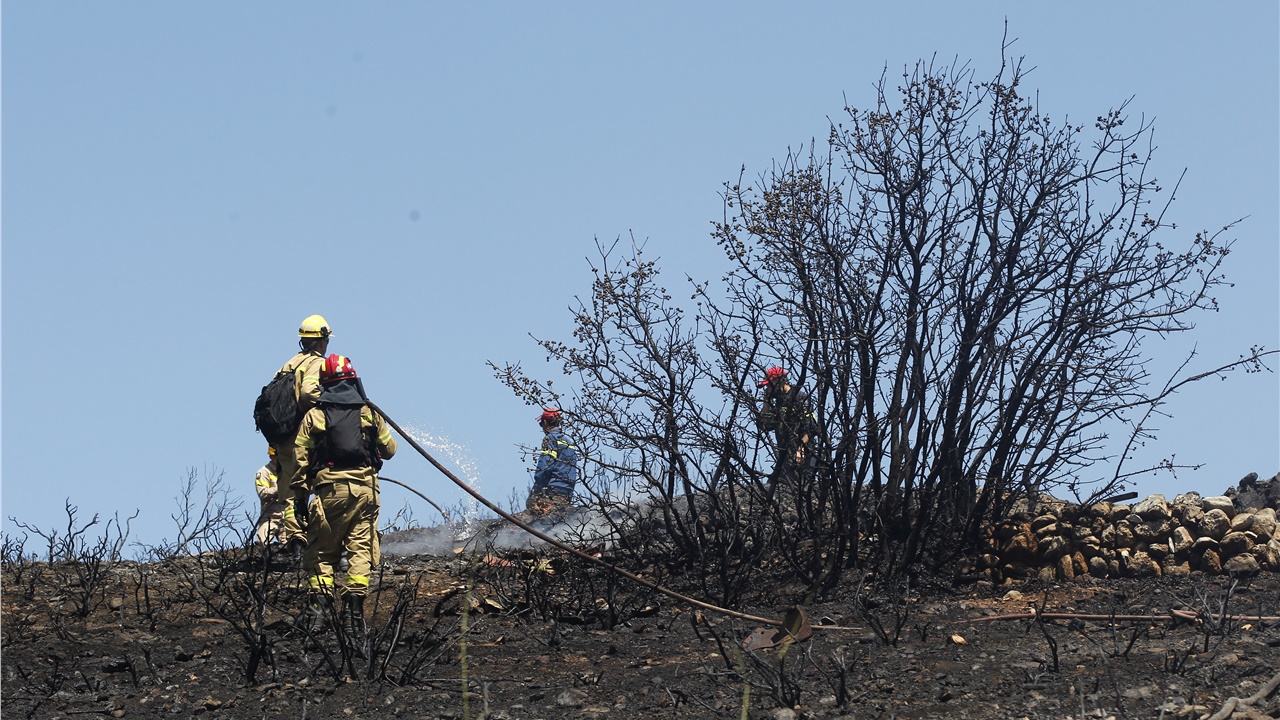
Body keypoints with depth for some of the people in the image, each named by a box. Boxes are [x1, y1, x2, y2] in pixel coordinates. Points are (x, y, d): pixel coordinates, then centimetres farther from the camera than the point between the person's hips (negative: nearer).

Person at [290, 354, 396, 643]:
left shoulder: (313, 416, 4)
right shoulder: (369, 413, 8)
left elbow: (300, 460, 1)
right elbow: (389, 449, 16)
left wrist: (300, 497, 6)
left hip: (327, 489, -1)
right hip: (364, 488, 1)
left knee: (322, 552, 6)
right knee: (360, 549, 1)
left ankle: (319, 600, -6)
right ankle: (354, 604, -9)